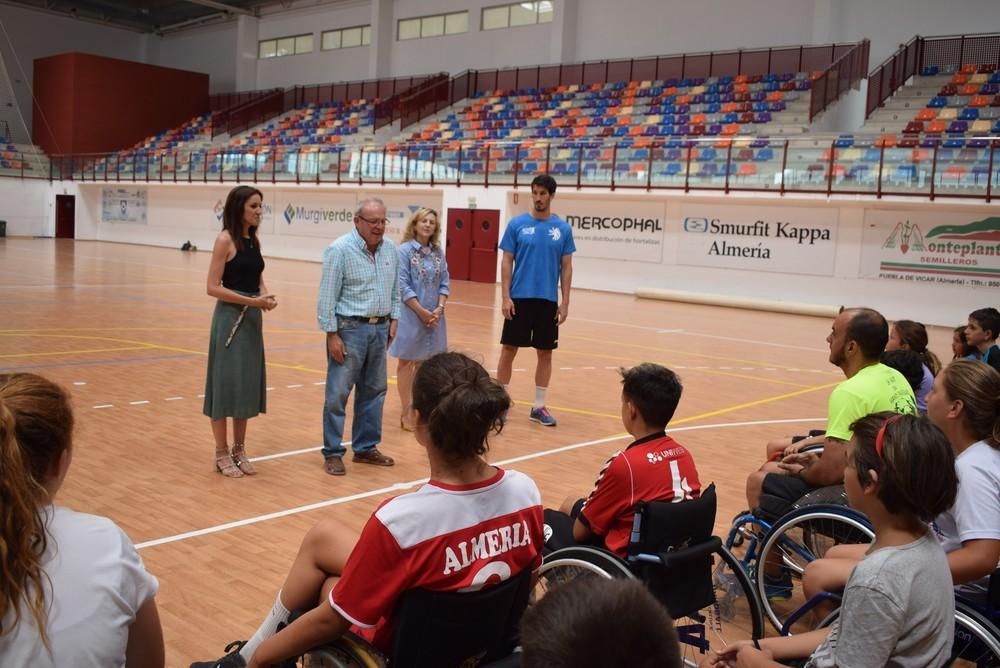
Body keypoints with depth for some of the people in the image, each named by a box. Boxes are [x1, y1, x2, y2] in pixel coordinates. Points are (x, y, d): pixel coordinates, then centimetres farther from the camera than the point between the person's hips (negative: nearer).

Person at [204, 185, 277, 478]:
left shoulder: (254, 240, 10)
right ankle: (222, 454, 12)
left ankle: (239, 450, 23)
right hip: (230, 318, -7)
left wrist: (267, 297, -5)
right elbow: (213, 287, -15)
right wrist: (251, 301, -19)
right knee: (226, 383, 1)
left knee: (247, 383, 12)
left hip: (253, 319, 7)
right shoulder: (225, 239, -12)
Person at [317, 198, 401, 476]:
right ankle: (332, 453, 10)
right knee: (338, 394, -1)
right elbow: (327, 296, -13)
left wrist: (393, 320, 9)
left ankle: (365, 447, 25)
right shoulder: (340, 250, -12)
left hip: (380, 329, 6)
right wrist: (332, 335, -14)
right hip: (349, 329, -6)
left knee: (374, 391, 13)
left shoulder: (390, 248, 5)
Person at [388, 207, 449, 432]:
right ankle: (406, 411, 13)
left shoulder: (438, 253, 6)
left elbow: (444, 283, 6)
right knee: (407, 362, 5)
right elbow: (403, 286, -12)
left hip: (434, 316, 5)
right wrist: (422, 312, -15)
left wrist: (439, 308, -9)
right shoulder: (405, 250, -8)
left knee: (424, 363, 13)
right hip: (411, 315, -5)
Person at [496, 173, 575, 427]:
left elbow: (566, 267, 5)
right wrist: (505, 296, -8)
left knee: (545, 353, 7)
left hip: (548, 300, 2)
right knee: (509, 349, 3)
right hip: (519, 298, -1)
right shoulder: (517, 224, -1)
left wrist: (565, 302, -1)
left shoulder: (563, 228, 3)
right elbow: (507, 262, 0)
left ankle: (539, 406, 17)